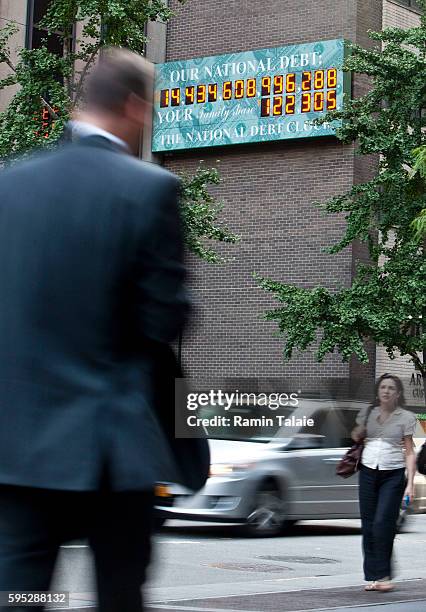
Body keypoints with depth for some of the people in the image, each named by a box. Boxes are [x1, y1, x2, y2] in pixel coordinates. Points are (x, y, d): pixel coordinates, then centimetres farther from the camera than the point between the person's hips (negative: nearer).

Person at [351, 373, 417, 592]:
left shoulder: (406, 417, 1)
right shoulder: (367, 413, 9)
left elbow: (409, 453, -1)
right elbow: (355, 437, 25)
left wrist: (410, 483, -9)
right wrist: (358, 433, 1)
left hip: (393, 474, -3)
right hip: (368, 473, 3)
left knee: (383, 523, -14)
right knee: (368, 525, 1)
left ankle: (383, 575, -7)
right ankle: (373, 576, 6)